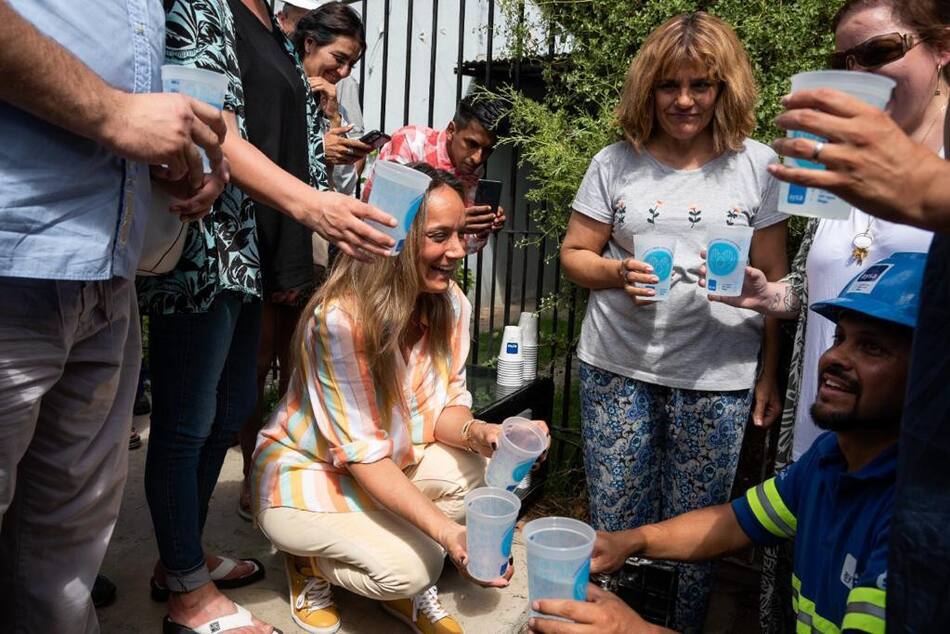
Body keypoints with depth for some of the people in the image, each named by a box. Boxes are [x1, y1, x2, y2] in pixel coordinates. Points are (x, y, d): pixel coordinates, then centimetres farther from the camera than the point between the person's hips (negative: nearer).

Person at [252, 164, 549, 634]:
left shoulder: (452, 304, -12)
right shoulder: (340, 317, -30)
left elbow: (443, 405, -5)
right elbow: (363, 453, -28)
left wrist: (477, 433, -29)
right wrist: (447, 531, -36)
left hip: (393, 458, 6)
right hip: (304, 472, -5)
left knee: (484, 473, -19)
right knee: (408, 567, -24)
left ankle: (411, 586, 5)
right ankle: (309, 561, 8)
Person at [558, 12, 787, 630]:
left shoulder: (757, 165, 3)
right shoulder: (616, 163, 3)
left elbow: (774, 277, 5)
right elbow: (574, 254, 7)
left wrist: (770, 374, 3)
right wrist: (617, 272, -14)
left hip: (717, 378, 0)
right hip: (618, 369, 1)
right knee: (616, 524, 12)